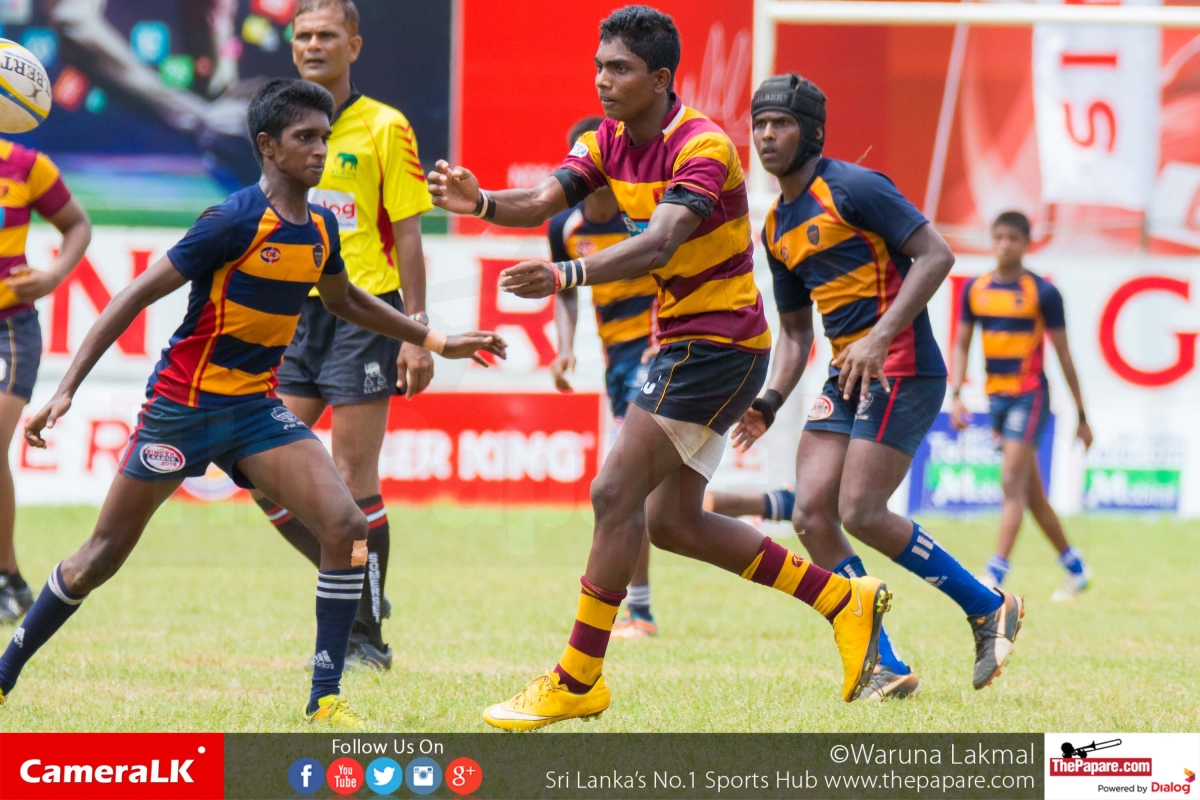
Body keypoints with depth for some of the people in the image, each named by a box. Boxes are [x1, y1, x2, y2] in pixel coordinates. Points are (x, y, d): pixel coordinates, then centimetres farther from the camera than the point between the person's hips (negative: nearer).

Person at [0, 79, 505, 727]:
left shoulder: (320, 228, 3)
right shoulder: (236, 222, -19)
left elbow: (342, 299, 26)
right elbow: (136, 296, -17)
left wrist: (434, 341, 27)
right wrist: (66, 389, -22)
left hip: (256, 407, 6)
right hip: (182, 406, -6)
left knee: (345, 525, -14)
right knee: (102, 557, 3)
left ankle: (325, 697, -8)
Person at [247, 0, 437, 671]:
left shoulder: (383, 128, -4)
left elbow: (407, 237, -5)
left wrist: (416, 333, -10)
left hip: (363, 313, -6)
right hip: (295, 314, 6)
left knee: (354, 480, -5)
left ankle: (368, 637, 3)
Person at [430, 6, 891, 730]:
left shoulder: (702, 147, -20)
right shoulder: (609, 143, 5)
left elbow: (660, 242, -35)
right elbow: (541, 203, -8)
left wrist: (569, 276, -49)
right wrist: (481, 203, -30)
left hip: (719, 341, -10)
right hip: (682, 341, 10)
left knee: (617, 493, -13)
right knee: (673, 521, 12)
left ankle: (576, 683, -6)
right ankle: (845, 601, 21)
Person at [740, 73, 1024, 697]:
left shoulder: (851, 188, -9)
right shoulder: (777, 228, 17)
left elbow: (936, 255, -15)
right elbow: (795, 330, 25)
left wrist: (881, 336, -23)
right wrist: (769, 403, 8)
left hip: (900, 369, -9)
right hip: (846, 377, 9)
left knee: (861, 512, -16)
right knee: (812, 515, -5)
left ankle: (988, 608, 2)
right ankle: (886, 668, -1)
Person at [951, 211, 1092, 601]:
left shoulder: (1042, 292, -5)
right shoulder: (975, 289, 7)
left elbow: (1063, 354, -2)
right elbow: (961, 345, 13)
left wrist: (1081, 416, 1)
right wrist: (956, 395, -1)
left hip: (1030, 396, -6)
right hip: (996, 396, 6)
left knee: (1013, 484, -15)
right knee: (1032, 493, 10)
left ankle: (995, 575, -21)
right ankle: (1075, 568, 22)